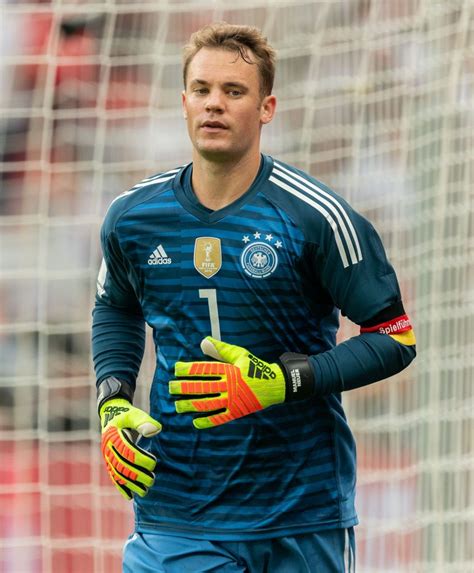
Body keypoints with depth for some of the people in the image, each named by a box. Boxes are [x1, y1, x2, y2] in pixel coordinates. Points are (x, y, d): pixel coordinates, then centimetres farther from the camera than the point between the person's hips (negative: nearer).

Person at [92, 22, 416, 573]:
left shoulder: (315, 217, -9)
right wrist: (112, 407, 5)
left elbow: (395, 339, -5)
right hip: (175, 508, 2)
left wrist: (282, 381, -18)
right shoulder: (132, 216, 2)